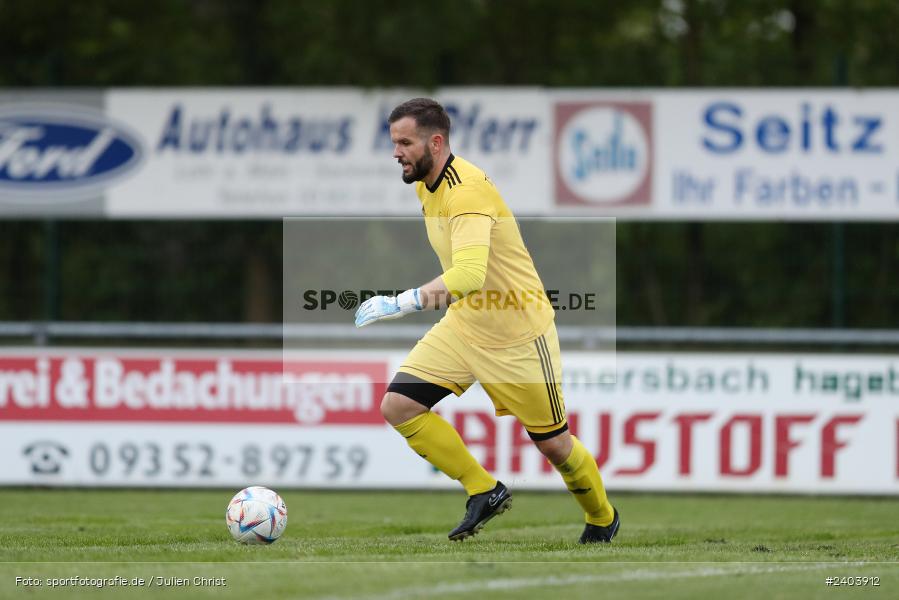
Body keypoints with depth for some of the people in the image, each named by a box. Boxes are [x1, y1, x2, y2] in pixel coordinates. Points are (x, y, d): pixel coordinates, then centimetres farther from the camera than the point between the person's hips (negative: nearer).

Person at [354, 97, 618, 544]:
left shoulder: (467, 192, -29)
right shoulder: (425, 185, 0)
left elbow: (471, 273, -45)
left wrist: (404, 302, -55)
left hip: (518, 335, -8)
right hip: (463, 325, 8)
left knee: (552, 443, 5)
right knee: (398, 406, -10)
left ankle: (602, 517, 34)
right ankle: (484, 491, 3)